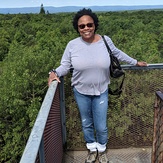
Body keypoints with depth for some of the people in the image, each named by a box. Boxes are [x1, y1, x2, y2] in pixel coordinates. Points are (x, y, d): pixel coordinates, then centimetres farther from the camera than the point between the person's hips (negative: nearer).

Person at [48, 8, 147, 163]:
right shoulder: (72, 45, -13)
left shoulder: (105, 40, -9)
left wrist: (135, 62, 18)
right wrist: (55, 73, -27)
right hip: (81, 92, 0)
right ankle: (92, 149, 44)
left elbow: (117, 53, 9)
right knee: (86, 123, 18)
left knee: (101, 126, 8)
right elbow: (65, 66, -6)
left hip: (101, 92, 0)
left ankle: (102, 150, 39)